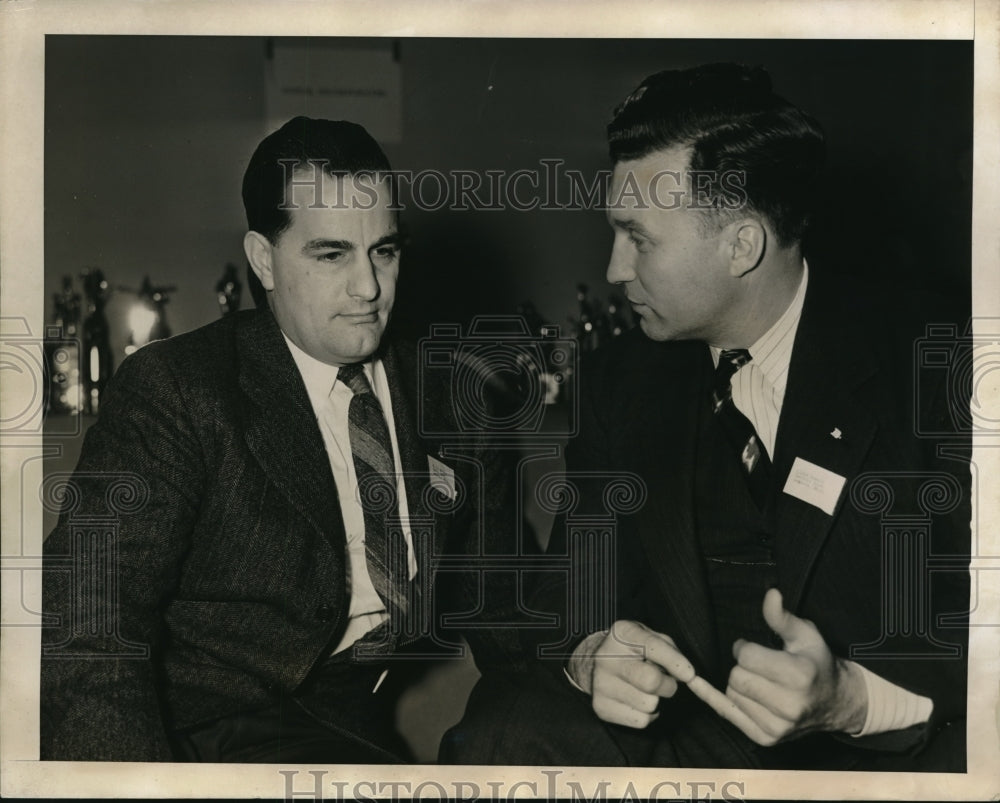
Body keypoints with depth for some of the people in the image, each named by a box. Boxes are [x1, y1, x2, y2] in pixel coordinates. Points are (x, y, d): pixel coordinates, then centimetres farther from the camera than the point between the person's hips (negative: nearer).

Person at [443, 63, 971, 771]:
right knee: (499, 732, -23)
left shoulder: (932, 370, -8)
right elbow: (570, 588, 8)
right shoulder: (623, 381, 8)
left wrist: (852, 698, -28)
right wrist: (589, 654, -15)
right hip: (672, 728, 4)